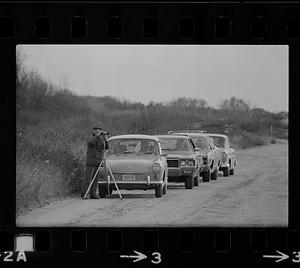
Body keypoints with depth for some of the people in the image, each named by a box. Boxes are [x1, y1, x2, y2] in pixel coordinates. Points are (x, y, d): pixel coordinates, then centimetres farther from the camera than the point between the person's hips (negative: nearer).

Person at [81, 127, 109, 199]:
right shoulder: (91, 139, -1)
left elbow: (106, 147, 5)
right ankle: (84, 194, -8)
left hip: (98, 162, 6)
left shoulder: (101, 140, 17)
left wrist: (104, 139, -4)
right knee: (88, 178, -10)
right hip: (91, 162, -6)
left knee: (95, 179, 2)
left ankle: (93, 194, 1)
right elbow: (92, 142, -25)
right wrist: (98, 135, -21)